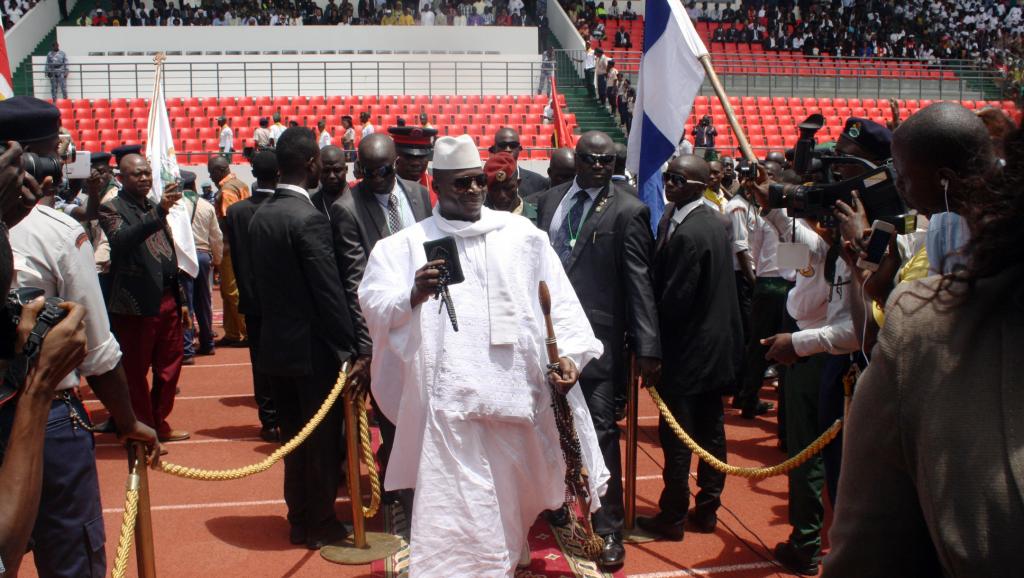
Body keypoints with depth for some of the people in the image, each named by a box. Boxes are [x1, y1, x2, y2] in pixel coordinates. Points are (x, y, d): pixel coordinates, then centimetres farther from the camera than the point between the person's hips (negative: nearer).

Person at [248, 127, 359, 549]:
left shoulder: (261, 215, 6)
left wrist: (273, 326, 18)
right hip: (313, 348, -8)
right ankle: (321, 525, 18)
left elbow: (259, 281, 11)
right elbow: (329, 293, -19)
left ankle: (299, 519, 28)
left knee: (294, 437, 17)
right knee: (323, 440, 7)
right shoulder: (309, 218, -19)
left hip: (275, 345, 8)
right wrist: (348, 350, -13)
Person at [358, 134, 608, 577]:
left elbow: (558, 298, 7)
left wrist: (569, 353, -7)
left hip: (518, 391, 2)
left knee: (510, 496, 16)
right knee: (453, 512, -4)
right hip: (449, 399, -2)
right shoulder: (407, 245, 5)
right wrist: (413, 296, -26)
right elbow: (374, 302, -6)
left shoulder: (521, 233, 10)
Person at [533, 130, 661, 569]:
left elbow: (639, 282, -9)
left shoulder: (628, 211, -5)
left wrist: (648, 347, -13)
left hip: (597, 338, -5)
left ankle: (608, 530, 11)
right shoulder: (549, 200, 9)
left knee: (600, 432, -1)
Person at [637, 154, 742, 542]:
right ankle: (707, 510, 27)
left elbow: (674, 299, -20)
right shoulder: (711, 220, 7)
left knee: (676, 438, 2)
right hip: (716, 345, 9)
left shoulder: (687, 234, -23)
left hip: (688, 351, -9)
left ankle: (672, 518, 14)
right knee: (710, 432, 15)